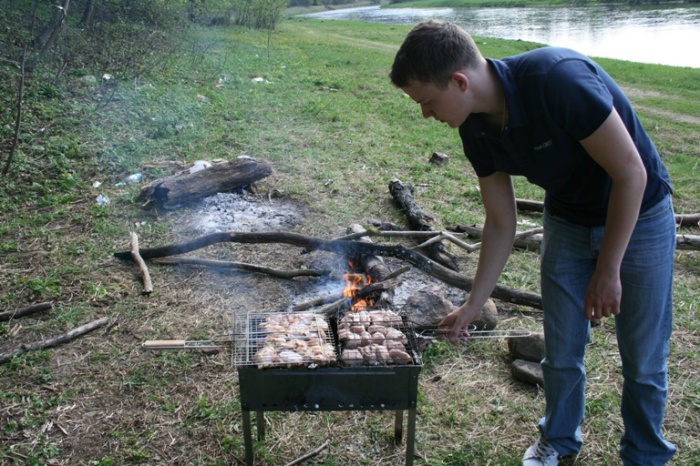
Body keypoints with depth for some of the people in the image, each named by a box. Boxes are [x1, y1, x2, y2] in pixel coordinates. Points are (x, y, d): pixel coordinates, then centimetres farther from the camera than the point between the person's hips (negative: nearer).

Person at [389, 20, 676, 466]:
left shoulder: (560, 78, -34)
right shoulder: (477, 129, -12)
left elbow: (631, 174, -26)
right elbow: (501, 223, -1)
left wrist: (607, 271, -19)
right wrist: (473, 305, 1)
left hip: (639, 217, -5)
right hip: (568, 222, 5)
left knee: (643, 361, 6)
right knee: (560, 352, 11)